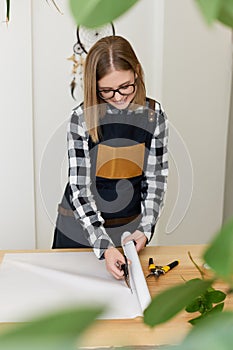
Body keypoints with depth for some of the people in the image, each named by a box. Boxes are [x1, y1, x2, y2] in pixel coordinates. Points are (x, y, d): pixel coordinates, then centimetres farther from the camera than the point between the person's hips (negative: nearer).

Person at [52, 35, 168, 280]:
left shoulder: (154, 115, -9)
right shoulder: (82, 118, -17)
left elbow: (156, 178, -3)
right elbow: (79, 187, -18)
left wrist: (146, 229, -13)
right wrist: (103, 246, -26)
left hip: (130, 229, 2)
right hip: (79, 230, -1)